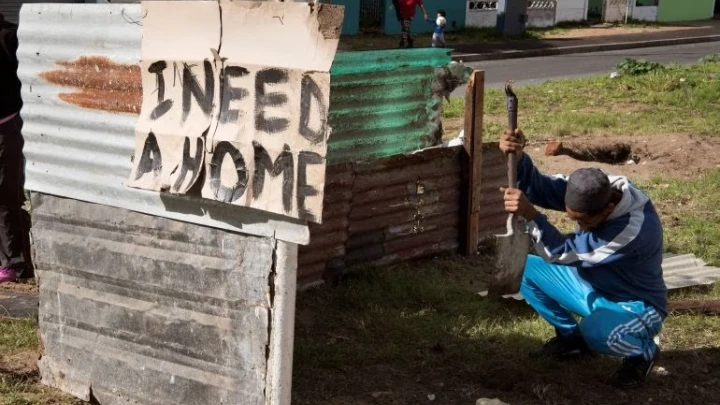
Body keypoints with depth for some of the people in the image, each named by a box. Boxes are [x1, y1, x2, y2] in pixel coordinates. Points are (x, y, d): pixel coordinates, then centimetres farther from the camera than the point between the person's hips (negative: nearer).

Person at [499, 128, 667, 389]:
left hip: (635, 306, -7)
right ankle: (571, 335, 14)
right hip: (592, 286, 7)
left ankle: (644, 352, -4)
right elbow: (540, 187, -17)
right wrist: (518, 158, -36)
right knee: (527, 269, -5)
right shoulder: (591, 191, -16)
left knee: (595, 332, -40)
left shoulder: (636, 229, -37)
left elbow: (561, 253, -34)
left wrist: (530, 214, -43)